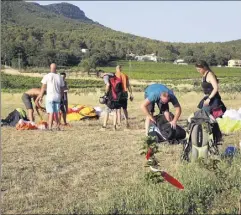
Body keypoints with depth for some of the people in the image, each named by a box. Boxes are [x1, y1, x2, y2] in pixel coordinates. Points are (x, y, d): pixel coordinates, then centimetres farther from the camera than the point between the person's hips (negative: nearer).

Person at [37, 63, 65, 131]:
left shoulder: (47, 76, -4)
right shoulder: (59, 77, 8)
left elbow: (43, 87, -4)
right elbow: (62, 89, 12)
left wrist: (40, 96, 5)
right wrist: (61, 96, 23)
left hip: (50, 97, -3)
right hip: (57, 97, 3)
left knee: (51, 113, -5)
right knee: (56, 113, 13)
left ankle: (50, 127, -11)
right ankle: (58, 126, 16)